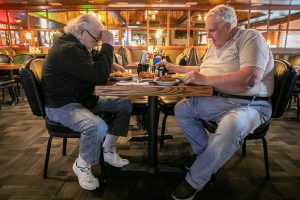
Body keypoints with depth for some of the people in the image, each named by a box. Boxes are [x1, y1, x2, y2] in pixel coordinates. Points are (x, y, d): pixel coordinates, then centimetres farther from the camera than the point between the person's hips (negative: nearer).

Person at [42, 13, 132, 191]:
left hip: (82, 99, 10)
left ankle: (108, 150, 8)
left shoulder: (77, 46, 10)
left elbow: (96, 68, 20)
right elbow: (101, 75, -30)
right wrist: (108, 45, -21)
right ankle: (82, 165, -5)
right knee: (98, 127, -38)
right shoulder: (67, 49, -23)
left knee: (125, 104, 0)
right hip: (61, 106, -10)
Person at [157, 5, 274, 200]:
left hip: (251, 104, -7)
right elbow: (202, 69, 30)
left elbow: (250, 78, -26)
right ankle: (208, 156, 2)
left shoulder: (250, 37, -9)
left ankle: (195, 180, -17)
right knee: (182, 108, -5)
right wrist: (174, 67, 27)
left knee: (231, 127, -37)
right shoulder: (215, 44, 13)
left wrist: (205, 79, -23)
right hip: (221, 100, 7)